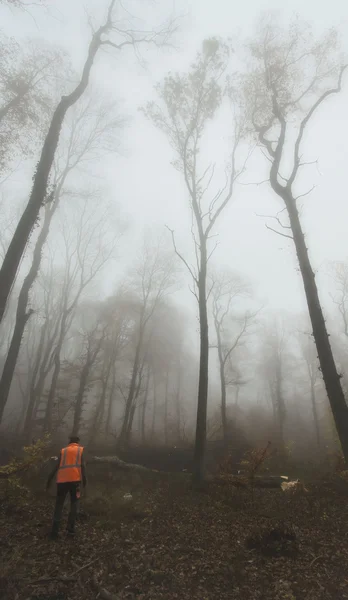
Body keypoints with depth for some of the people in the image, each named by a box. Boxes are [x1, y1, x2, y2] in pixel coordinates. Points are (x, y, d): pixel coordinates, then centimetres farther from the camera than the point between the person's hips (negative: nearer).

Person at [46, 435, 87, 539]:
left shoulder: (63, 451, 19)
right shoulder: (81, 450, 13)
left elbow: (56, 466, 11)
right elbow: (82, 464, -1)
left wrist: (49, 480, 16)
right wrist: (84, 478, -4)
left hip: (62, 480, 2)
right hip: (75, 479, -2)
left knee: (59, 504, 13)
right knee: (74, 502, 14)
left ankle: (54, 531, 6)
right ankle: (70, 528, 6)